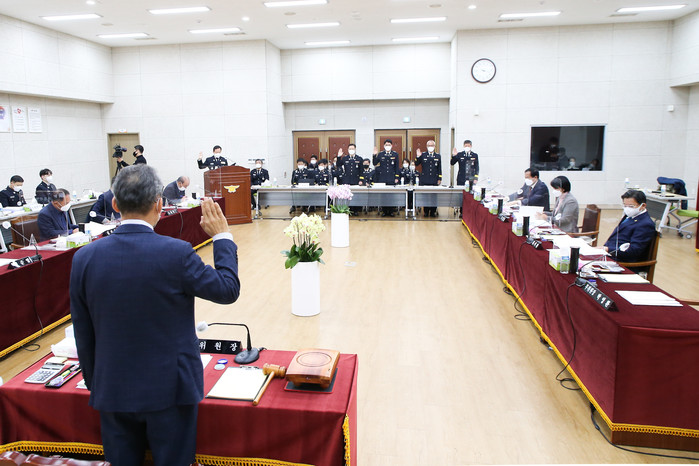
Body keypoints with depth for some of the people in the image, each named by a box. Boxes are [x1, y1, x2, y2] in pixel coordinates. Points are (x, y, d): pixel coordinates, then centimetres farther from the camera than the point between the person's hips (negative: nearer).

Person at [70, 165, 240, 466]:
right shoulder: (176, 253, -20)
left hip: (112, 390, 4)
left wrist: (94, 382, 16)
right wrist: (222, 236, 3)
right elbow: (228, 289, -7)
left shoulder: (85, 257, -7)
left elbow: (83, 332, 2)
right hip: (169, 388, -3)